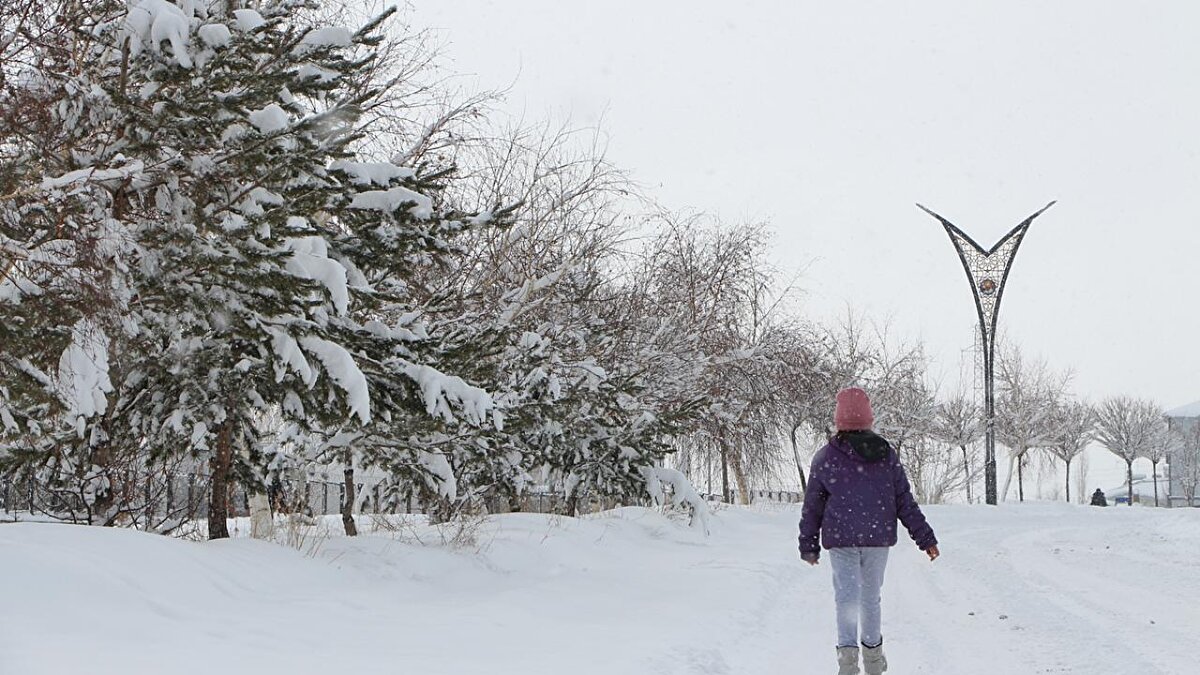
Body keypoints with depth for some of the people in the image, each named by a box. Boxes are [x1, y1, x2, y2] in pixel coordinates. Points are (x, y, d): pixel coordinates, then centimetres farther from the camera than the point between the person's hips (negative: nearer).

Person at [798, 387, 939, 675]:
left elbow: (812, 507, 4)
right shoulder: (887, 455, 5)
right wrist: (925, 538, 9)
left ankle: (848, 650, -22)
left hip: (841, 538, -2)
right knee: (871, 595, 15)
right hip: (879, 537, 2)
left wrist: (808, 545, 14)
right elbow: (905, 501, 4)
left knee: (846, 595, -2)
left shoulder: (825, 458, 0)